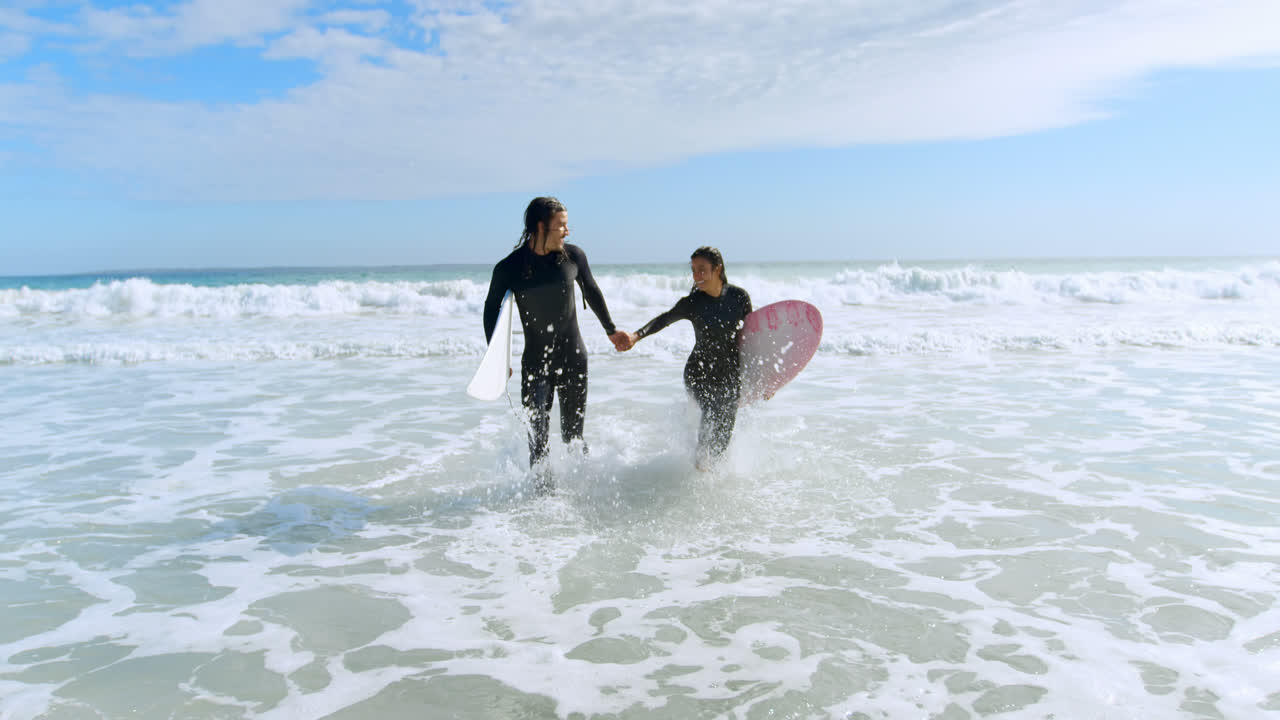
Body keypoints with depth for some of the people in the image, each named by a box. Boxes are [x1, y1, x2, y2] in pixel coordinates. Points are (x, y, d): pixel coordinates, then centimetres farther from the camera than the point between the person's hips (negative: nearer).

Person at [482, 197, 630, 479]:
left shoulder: (573, 256, -2)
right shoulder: (508, 268, -8)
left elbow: (592, 293, 15)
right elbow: (491, 310, 4)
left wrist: (611, 330, 25)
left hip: (574, 358, 1)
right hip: (535, 361, -1)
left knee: (573, 434, 10)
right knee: (538, 436, -2)